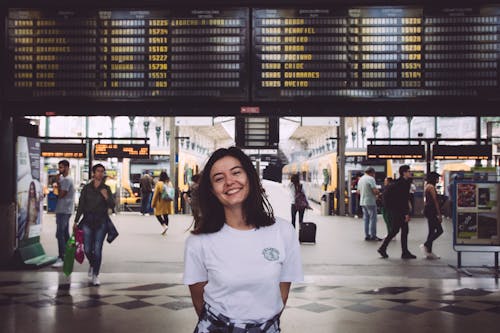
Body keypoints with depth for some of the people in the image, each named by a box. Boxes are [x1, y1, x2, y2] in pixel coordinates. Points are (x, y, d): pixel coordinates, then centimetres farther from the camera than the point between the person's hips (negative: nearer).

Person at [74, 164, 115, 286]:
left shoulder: (106, 189, 4)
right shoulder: (86, 188, 4)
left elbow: (112, 205, -1)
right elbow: (81, 206, 7)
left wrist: (106, 197, -19)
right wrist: (76, 221, 5)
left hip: (101, 222, -1)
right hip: (88, 221, 1)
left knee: (97, 250, -3)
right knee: (87, 249, 0)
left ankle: (95, 275, 7)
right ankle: (92, 265, 33)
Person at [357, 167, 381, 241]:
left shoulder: (360, 179, 12)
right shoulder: (371, 179, -13)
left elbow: (358, 191, 17)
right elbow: (375, 191, -20)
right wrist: (378, 192, 0)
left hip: (362, 202, 8)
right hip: (370, 202, -8)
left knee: (366, 219, 11)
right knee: (373, 219, -2)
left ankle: (367, 235, 13)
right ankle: (373, 236, -2)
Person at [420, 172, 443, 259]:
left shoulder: (427, 186, 17)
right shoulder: (431, 187, -13)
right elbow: (435, 201, -15)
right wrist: (439, 214, -14)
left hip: (428, 209, 10)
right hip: (431, 210, -10)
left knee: (432, 231, 10)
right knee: (439, 230, -7)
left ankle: (429, 252, 10)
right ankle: (425, 245, -8)